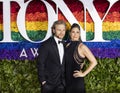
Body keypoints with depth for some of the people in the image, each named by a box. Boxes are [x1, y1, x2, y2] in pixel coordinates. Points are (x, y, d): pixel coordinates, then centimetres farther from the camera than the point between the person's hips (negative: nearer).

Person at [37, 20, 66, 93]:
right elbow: (40, 64, -11)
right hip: (49, 82, -5)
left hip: (62, 83, 5)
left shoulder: (65, 45, 8)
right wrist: (43, 80, -12)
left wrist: (64, 80, 9)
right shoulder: (46, 45, -11)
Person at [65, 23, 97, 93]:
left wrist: (83, 74, -11)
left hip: (77, 80, -5)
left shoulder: (82, 47, -11)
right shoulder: (67, 45, 5)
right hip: (67, 79, 5)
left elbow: (94, 62, -13)